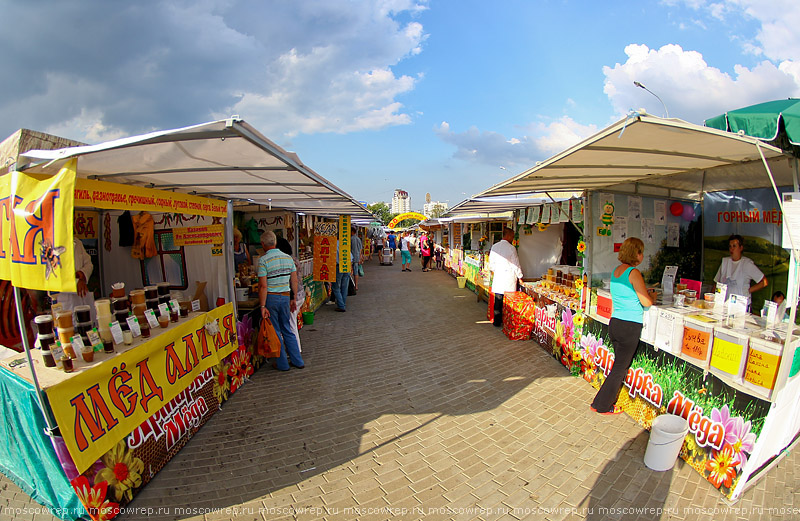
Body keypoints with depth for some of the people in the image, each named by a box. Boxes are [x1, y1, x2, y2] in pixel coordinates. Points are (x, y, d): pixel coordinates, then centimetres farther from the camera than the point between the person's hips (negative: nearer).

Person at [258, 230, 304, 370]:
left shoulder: (263, 260, -11)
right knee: (288, 330, 17)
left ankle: (282, 364, 17)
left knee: (275, 332, 8)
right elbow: (294, 281, 6)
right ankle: (297, 361, 21)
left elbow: (263, 286, -15)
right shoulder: (288, 258, 4)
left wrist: (263, 306, -13)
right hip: (285, 297, 5)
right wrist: (294, 299, 15)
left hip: (271, 298, -5)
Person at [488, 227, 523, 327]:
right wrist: (520, 277, 4)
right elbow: (516, 264, -5)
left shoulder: (494, 247, 3)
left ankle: (497, 321, 14)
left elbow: (491, 262, 10)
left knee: (498, 300, 9)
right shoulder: (511, 248, -10)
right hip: (509, 279, -4)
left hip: (498, 277, 4)